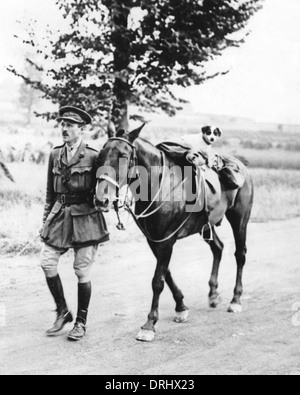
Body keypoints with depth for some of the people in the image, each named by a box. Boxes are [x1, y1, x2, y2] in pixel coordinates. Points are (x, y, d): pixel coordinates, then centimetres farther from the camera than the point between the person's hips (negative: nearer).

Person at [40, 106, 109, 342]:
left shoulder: (93, 156, -5)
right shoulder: (56, 155, 9)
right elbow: (50, 191, 14)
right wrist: (46, 219, 11)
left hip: (85, 216, -4)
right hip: (59, 215, 5)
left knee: (82, 272, 2)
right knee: (48, 264, -2)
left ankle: (81, 322, 18)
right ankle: (62, 312, 19)